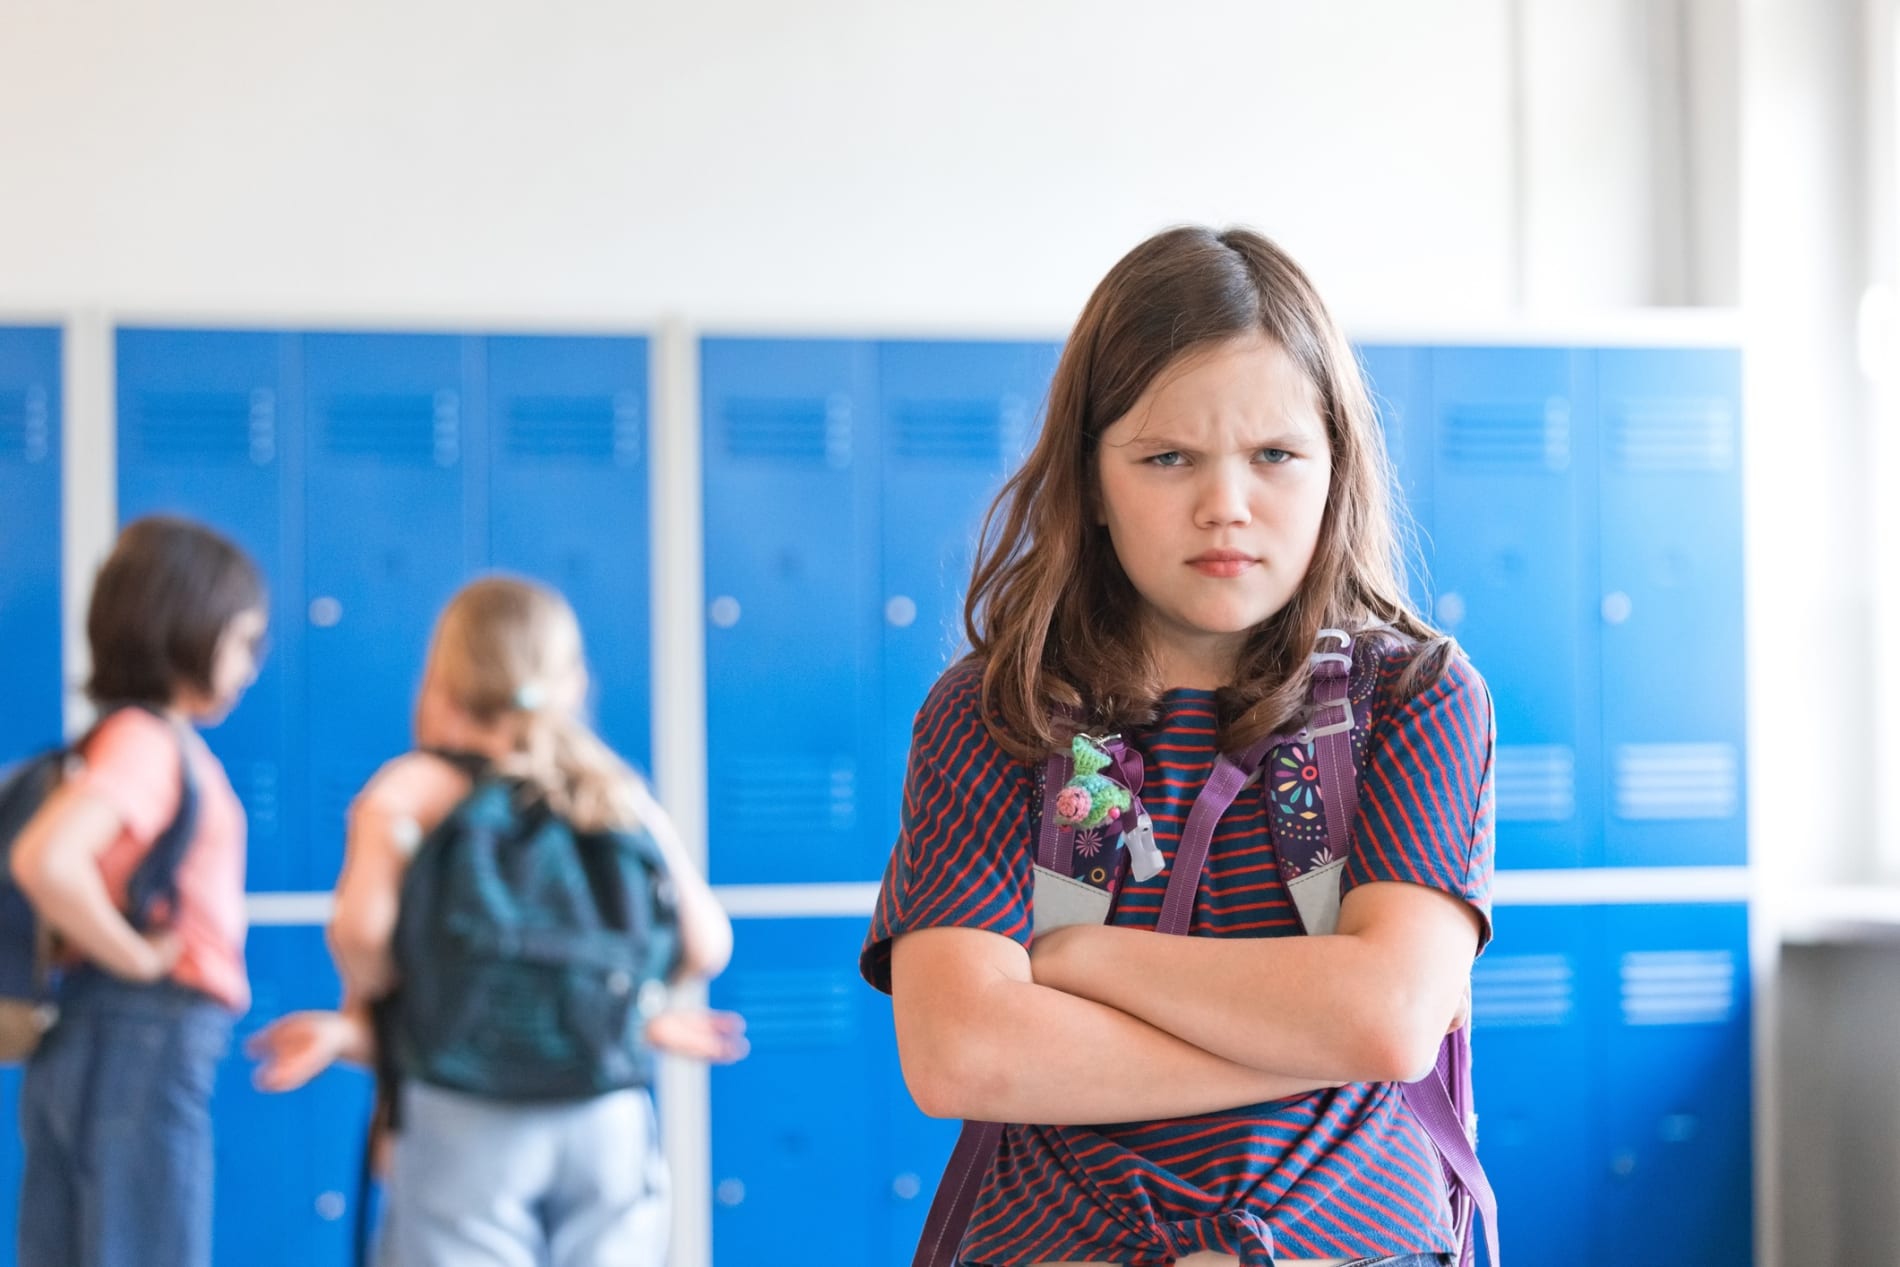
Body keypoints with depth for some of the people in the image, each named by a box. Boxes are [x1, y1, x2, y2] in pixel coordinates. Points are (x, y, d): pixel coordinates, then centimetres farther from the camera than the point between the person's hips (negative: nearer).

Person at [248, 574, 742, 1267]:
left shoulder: (409, 789, 1)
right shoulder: (621, 793, 10)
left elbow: (361, 927, -17)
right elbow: (707, 944, 3)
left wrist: (360, 1010, 2)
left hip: (462, 1119, -3)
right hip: (612, 1122, 3)